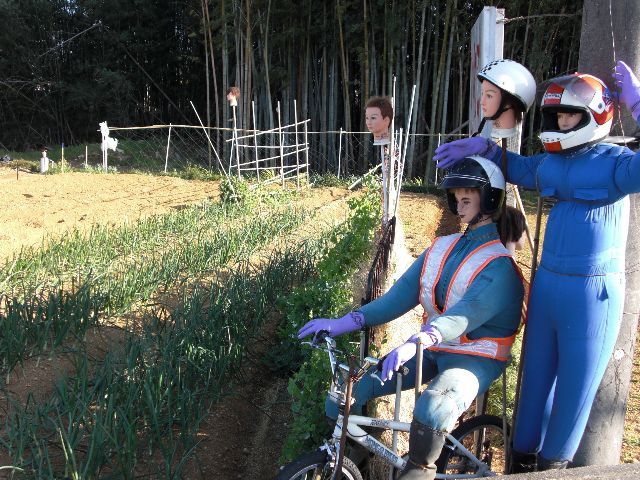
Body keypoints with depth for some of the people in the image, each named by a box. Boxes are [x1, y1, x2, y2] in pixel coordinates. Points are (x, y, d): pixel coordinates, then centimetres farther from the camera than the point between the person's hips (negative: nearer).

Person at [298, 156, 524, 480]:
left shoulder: (500, 263, -12)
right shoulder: (441, 247, 8)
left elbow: (470, 311, -30)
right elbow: (403, 293, -3)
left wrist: (415, 342, -48)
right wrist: (346, 322, -18)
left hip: (475, 357, -6)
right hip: (431, 350, 6)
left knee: (432, 411, -38)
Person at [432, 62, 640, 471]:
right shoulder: (551, 163, 9)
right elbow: (519, 168, 30)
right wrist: (482, 147, 17)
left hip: (593, 293, -6)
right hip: (547, 285, 6)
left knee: (575, 388, 8)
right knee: (535, 379, 16)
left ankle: (554, 463, 27)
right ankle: (524, 459, 33)